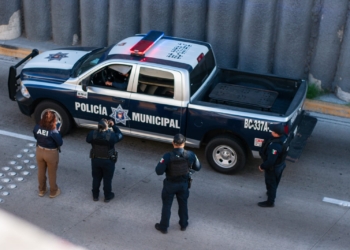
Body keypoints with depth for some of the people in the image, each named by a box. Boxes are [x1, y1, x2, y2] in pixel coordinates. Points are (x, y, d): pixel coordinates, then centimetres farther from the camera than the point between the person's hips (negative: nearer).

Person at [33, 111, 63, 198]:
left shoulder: (37, 127, -15)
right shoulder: (53, 132, -30)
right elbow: (60, 143, -17)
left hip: (39, 151, 4)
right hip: (51, 153, -4)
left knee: (41, 172, 25)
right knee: (52, 173, 18)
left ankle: (41, 190, 44)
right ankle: (53, 192, 38)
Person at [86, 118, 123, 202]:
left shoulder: (92, 134, -18)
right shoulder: (111, 135, -25)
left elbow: (88, 140, 5)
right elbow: (120, 135, -4)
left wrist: (98, 129, 5)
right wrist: (113, 126, 0)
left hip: (95, 160, 3)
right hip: (108, 161, -3)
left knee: (96, 178, 21)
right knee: (107, 179, 16)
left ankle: (95, 195, 36)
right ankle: (107, 196, 31)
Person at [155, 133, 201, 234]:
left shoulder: (167, 156, -27)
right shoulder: (190, 155, -18)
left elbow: (159, 171, -24)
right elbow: (198, 167, -3)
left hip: (170, 184, -3)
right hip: (184, 184, 3)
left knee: (166, 206, 16)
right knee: (183, 204, 24)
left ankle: (163, 227, 30)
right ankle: (183, 225, 41)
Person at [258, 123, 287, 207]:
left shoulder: (275, 146, -42)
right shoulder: (283, 137, -15)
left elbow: (270, 161, -33)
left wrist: (262, 166, -17)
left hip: (273, 167, -9)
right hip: (280, 164, 9)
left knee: (270, 183, 13)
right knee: (274, 182, 31)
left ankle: (270, 202, 31)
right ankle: (271, 193, 56)